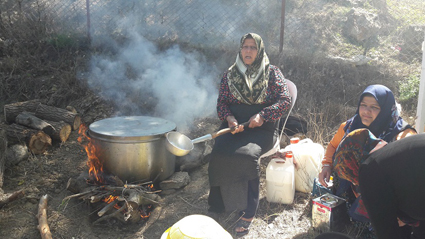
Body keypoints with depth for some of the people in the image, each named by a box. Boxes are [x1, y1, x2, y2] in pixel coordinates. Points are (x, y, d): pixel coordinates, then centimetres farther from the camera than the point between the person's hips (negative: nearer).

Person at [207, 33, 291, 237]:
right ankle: (217, 206, -15)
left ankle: (247, 213, -20)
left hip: (262, 129, -3)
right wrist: (229, 118, -11)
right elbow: (221, 103, 11)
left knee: (245, 155, -33)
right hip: (234, 126, 3)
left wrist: (262, 115, -17)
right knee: (219, 153, -28)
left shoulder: (272, 73, 7)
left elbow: (285, 101, -1)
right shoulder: (230, 75, 14)